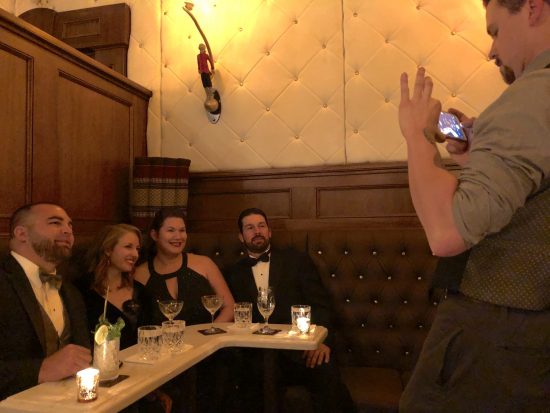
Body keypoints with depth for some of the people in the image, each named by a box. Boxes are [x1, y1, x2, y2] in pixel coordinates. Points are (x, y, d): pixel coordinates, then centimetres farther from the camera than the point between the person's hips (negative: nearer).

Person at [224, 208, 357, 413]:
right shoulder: (234, 274, 16)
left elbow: (320, 305, 3)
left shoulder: (298, 261, 11)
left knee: (326, 371, -31)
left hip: (299, 347, 0)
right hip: (258, 355, 1)